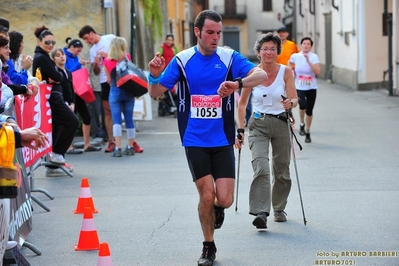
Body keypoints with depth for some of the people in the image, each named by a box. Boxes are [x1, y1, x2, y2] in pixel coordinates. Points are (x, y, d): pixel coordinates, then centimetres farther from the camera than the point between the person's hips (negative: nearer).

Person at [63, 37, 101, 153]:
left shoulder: (75, 57, 12)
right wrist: (78, 64, -20)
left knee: (86, 117, 10)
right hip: (69, 92, -8)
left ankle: (87, 145, 20)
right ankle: (69, 147, -1)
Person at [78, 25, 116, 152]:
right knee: (107, 111, 3)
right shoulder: (92, 50, 16)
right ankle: (111, 141, 6)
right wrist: (95, 64, -4)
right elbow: (96, 72, 17)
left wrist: (108, 55, -13)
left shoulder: (110, 39, 0)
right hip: (105, 81, 5)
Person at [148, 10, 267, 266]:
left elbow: (262, 75, -16)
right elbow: (156, 93, 2)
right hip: (195, 140, 0)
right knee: (207, 195, -7)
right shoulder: (182, 60, -1)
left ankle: (218, 209, 33)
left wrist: (238, 83, -36)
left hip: (222, 140, 0)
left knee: (224, 199, -6)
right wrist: (155, 76, -21)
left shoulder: (229, 57, -3)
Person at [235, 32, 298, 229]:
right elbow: (242, 104, 5)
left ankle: (279, 209, 31)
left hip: (280, 124, 1)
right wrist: (240, 130, 1)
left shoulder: (285, 72, -4)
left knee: (281, 171, 9)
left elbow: (294, 99, -8)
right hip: (258, 125, -1)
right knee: (261, 168, -19)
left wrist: (290, 104, -32)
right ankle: (261, 213, -25)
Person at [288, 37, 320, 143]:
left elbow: (318, 72, -19)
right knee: (303, 105, -27)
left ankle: (307, 132, 25)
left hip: (311, 88, 1)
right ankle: (302, 124, 1)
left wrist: (308, 61, -24)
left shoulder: (314, 57, -7)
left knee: (309, 110, 5)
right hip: (299, 87, -1)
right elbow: (290, 63, 23)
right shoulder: (295, 56, -2)